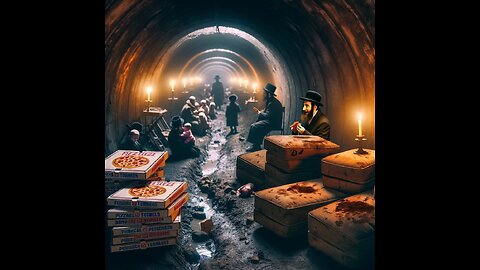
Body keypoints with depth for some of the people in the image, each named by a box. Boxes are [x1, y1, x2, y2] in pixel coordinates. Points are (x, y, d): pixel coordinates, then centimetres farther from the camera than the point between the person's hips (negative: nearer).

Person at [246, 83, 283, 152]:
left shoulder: (272, 103, -21)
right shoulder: (269, 101, 13)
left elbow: (267, 115, -24)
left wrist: (258, 112, -13)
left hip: (273, 123, -11)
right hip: (269, 121, 11)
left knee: (255, 127, -19)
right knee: (253, 125, 4)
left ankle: (256, 146, -7)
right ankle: (255, 146, 3)